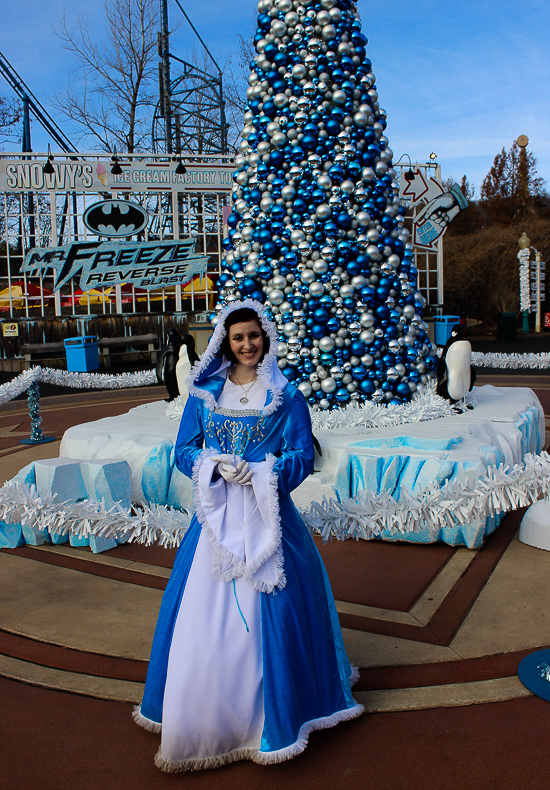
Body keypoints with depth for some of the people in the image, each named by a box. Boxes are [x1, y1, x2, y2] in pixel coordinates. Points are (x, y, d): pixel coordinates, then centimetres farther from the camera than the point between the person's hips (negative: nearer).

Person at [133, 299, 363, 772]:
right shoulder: (204, 392, 7)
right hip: (216, 515, 2)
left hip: (266, 515, -2)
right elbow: (184, 451, 8)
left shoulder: (286, 394, 0)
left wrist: (256, 472, -16)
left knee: (265, 610, 2)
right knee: (205, 613, 5)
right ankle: (205, 712, 28)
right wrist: (214, 465, -12)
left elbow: (303, 457, -2)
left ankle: (270, 717, 24)